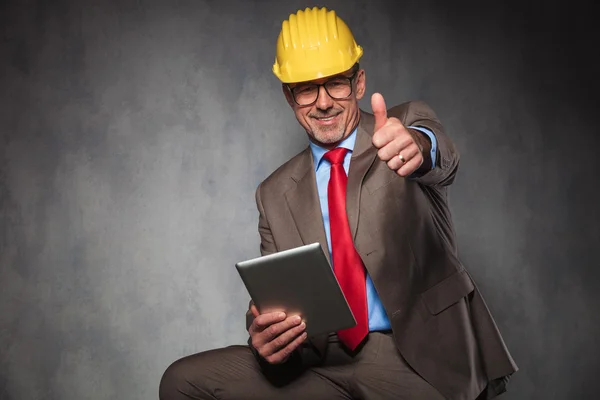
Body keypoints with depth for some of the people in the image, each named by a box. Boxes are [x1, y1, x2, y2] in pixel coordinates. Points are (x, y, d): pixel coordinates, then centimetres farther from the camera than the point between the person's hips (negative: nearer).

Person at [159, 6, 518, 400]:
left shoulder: (409, 120, 3)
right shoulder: (276, 193, 10)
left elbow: (440, 154, -21)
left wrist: (417, 145, -46)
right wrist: (262, 334, -17)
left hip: (422, 357, -3)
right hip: (325, 363, 4)